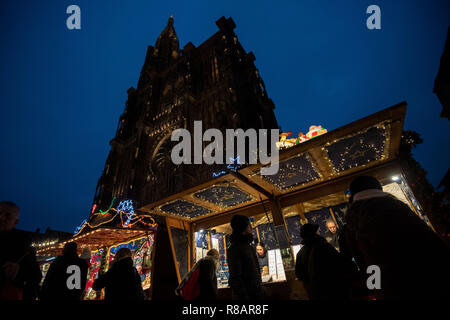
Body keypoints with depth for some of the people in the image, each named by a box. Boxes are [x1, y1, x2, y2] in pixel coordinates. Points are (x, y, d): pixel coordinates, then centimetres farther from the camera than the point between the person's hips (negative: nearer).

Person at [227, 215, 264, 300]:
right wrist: (244, 297, -22)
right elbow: (235, 278, -21)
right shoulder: (234, 249, -18)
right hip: (247, 295, -8)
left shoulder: (249, 247, 11)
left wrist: (261, 289, 19)